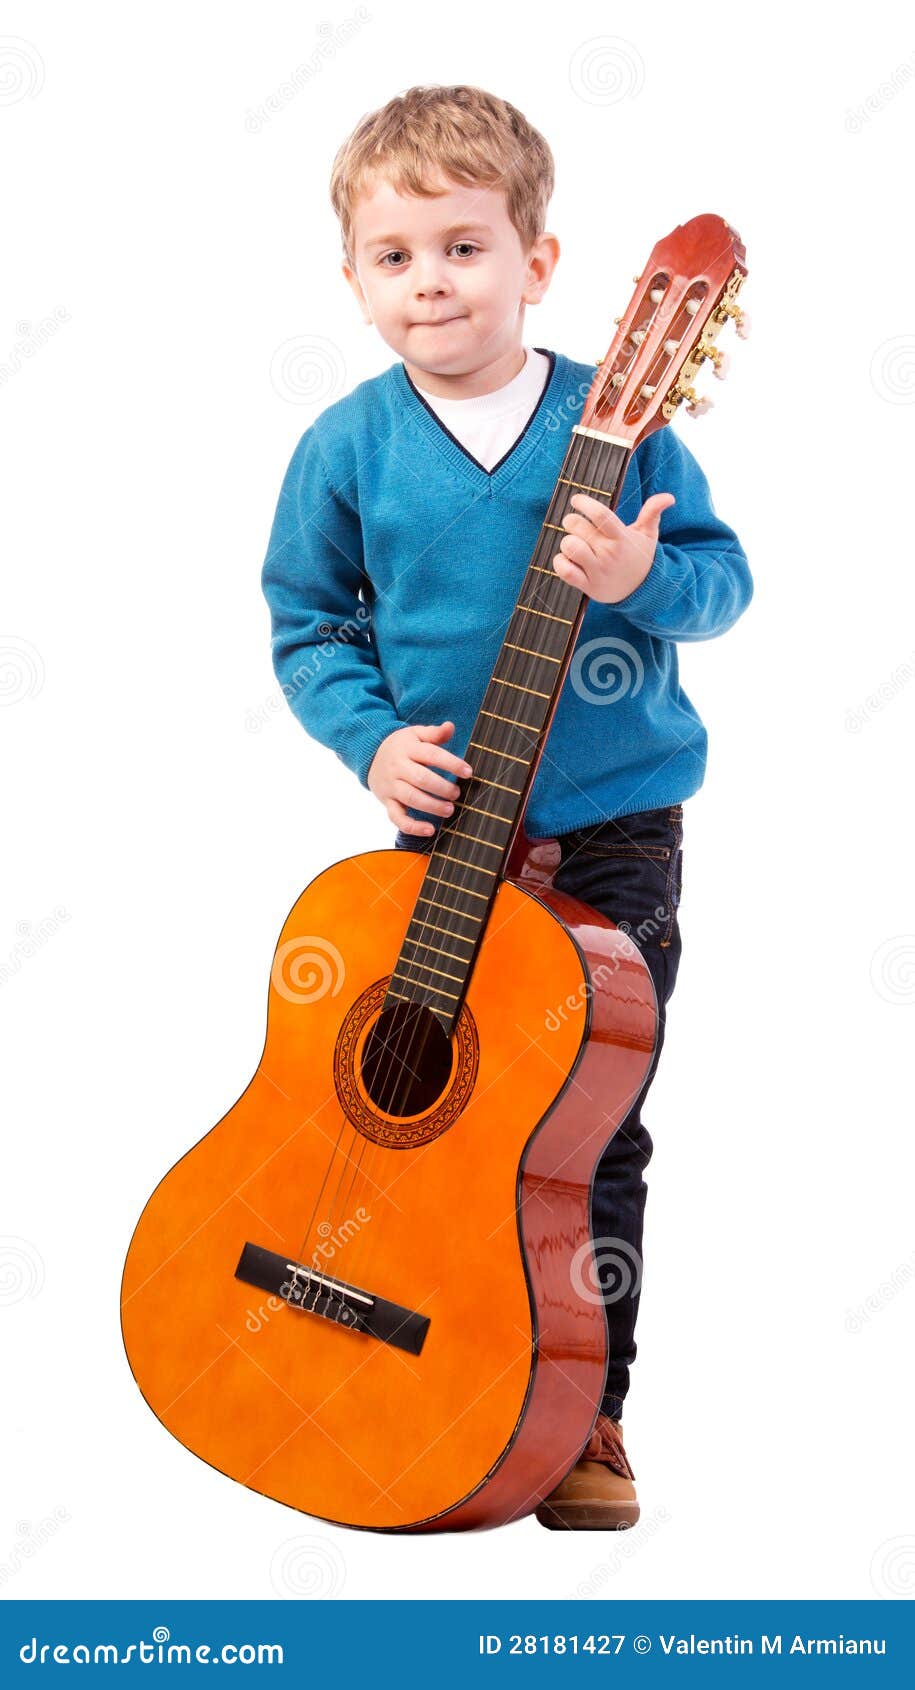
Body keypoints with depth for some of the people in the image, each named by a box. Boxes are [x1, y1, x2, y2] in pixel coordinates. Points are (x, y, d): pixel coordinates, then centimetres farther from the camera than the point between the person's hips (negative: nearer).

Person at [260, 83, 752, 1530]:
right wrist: (373, 741, -10)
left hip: (613, 827, -1)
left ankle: (588, 1409, 20)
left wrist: (647, 573, -22)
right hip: (445, 828, 1)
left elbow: (724, 577, -1)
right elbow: (308, 623, 5)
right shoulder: (347, 446, -2)